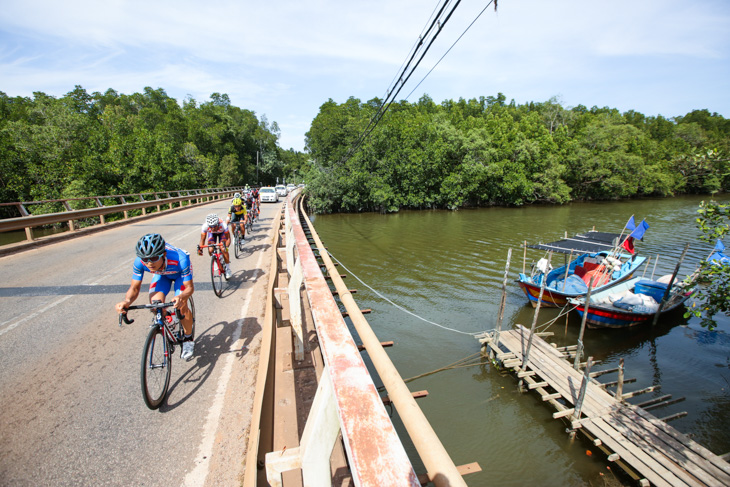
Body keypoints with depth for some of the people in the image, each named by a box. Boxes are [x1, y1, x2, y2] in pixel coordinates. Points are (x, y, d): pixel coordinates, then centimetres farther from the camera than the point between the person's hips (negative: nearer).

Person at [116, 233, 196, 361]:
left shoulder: (180, 259, -43)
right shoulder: (139, 262, -33)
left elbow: (189, 287, -34)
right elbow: (135, 288, -20)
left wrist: (182, 297, -57)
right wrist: (127, 301, -42)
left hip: (180, 273, -3)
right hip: (161, 274, 3)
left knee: (181, 306, -23)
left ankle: (188, 338, 5)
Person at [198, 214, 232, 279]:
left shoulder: (223, 225, -41)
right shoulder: (205, 226, -35)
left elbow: (228, 238, -32)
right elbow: (202, 240, -24)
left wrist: (226, 246, -49)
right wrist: (200, 248, -40)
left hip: (222, 233, -2)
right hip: (212, 234, 2)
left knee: (223, 250, -20)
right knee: (210, 251, -16)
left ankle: (228, 269, -3)